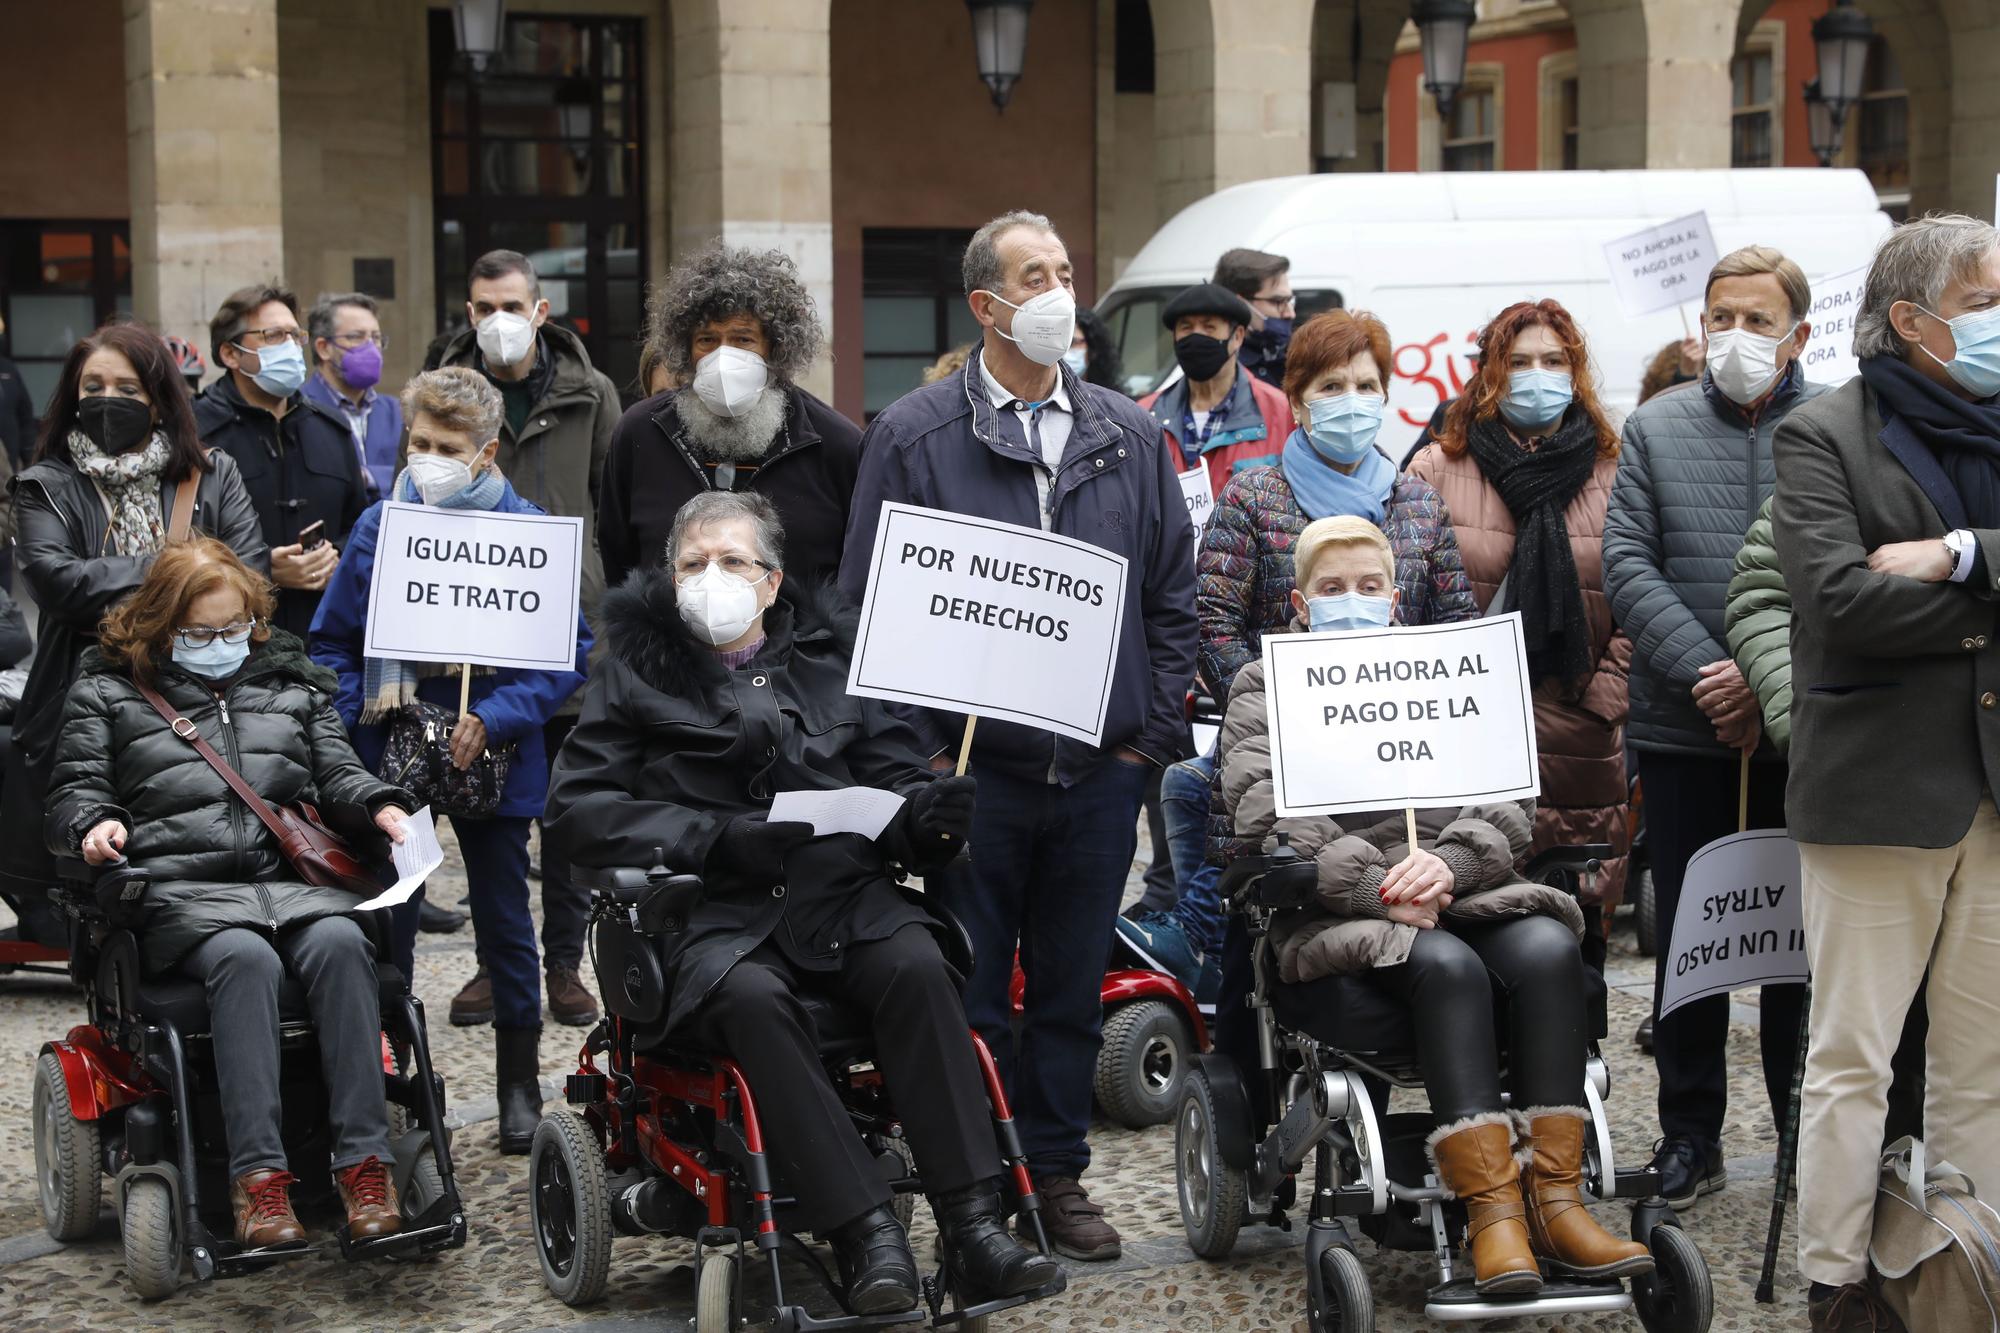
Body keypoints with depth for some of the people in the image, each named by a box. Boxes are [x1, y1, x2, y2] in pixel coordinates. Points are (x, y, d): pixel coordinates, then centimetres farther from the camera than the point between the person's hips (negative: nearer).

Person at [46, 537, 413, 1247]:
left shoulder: (290, 680, 24)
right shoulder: (109, 690, 16)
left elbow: (337, 771, 23)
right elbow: (73, 789, 14)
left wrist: (380, 806, 1)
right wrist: (95, 823, -10)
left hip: (293, 875, 3)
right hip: (179, 888, -3)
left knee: (339, 944, -33)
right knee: (245, 957, -37)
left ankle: (364, 1161, -36)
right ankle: (257, 1174, -41)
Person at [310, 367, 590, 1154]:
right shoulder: (378, 528, 1)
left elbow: (569, 651, -8)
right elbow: (332, 640, 7)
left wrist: (495, 720, -19)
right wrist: (359, 711, -9)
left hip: (493, 762, -2)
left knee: (504, 923, 10)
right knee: (387, 923, 8)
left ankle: (519, 1085, 22)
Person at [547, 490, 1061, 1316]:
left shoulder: (830, 653, 20)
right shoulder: (638, 672, 13)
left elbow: (892, 772, 19)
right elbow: (575, 807, 3)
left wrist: (928, 810, -7)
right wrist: (709, 837, -11)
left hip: (842, 890, 2)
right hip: (719, 911, -2)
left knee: (916, 967, -30)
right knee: (749, 995, -36)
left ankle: (972, 1224, -31)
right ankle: (864, 1232, -35)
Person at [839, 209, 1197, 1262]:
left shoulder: (1128, 434, 10)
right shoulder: (914, 435, -2)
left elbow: (1173, 594, 13)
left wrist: (1153, 732, 5)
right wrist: (921, 748, -8)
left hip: (1101, 770, 3)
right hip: (971, 769, -3)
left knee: (1073, 986, 11)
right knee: (969, 993, 2)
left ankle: (1056, 1174, 22)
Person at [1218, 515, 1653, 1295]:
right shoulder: (1265, 687, 14)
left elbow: (1507, 803, 11)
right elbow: (1265, 817, -4)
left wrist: (1448, 862, -12)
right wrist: (1374, 886, -17)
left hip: (1458, 888, 4)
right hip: (1336, 910, -4)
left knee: (1549, 949, -28)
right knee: (1447, 964, -35)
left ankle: (1554, 1199, -31)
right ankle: (1490, 1211, -38)